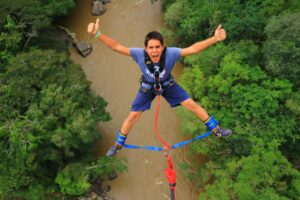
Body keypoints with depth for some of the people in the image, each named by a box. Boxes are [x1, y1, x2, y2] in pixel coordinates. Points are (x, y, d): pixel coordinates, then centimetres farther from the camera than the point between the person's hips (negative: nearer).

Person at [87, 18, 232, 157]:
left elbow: (193, 49, -40)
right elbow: (116, 47, -40)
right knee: (133, 116, 5)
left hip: (167, 84, 1)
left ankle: (215, 129, 24)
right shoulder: (140, 54, -38)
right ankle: (118, 144, 31)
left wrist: (215, 39, -52)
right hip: (147, 87, 0)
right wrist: (97, 34, -53)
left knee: (192, 105, 0)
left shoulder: (170, 53, -38)